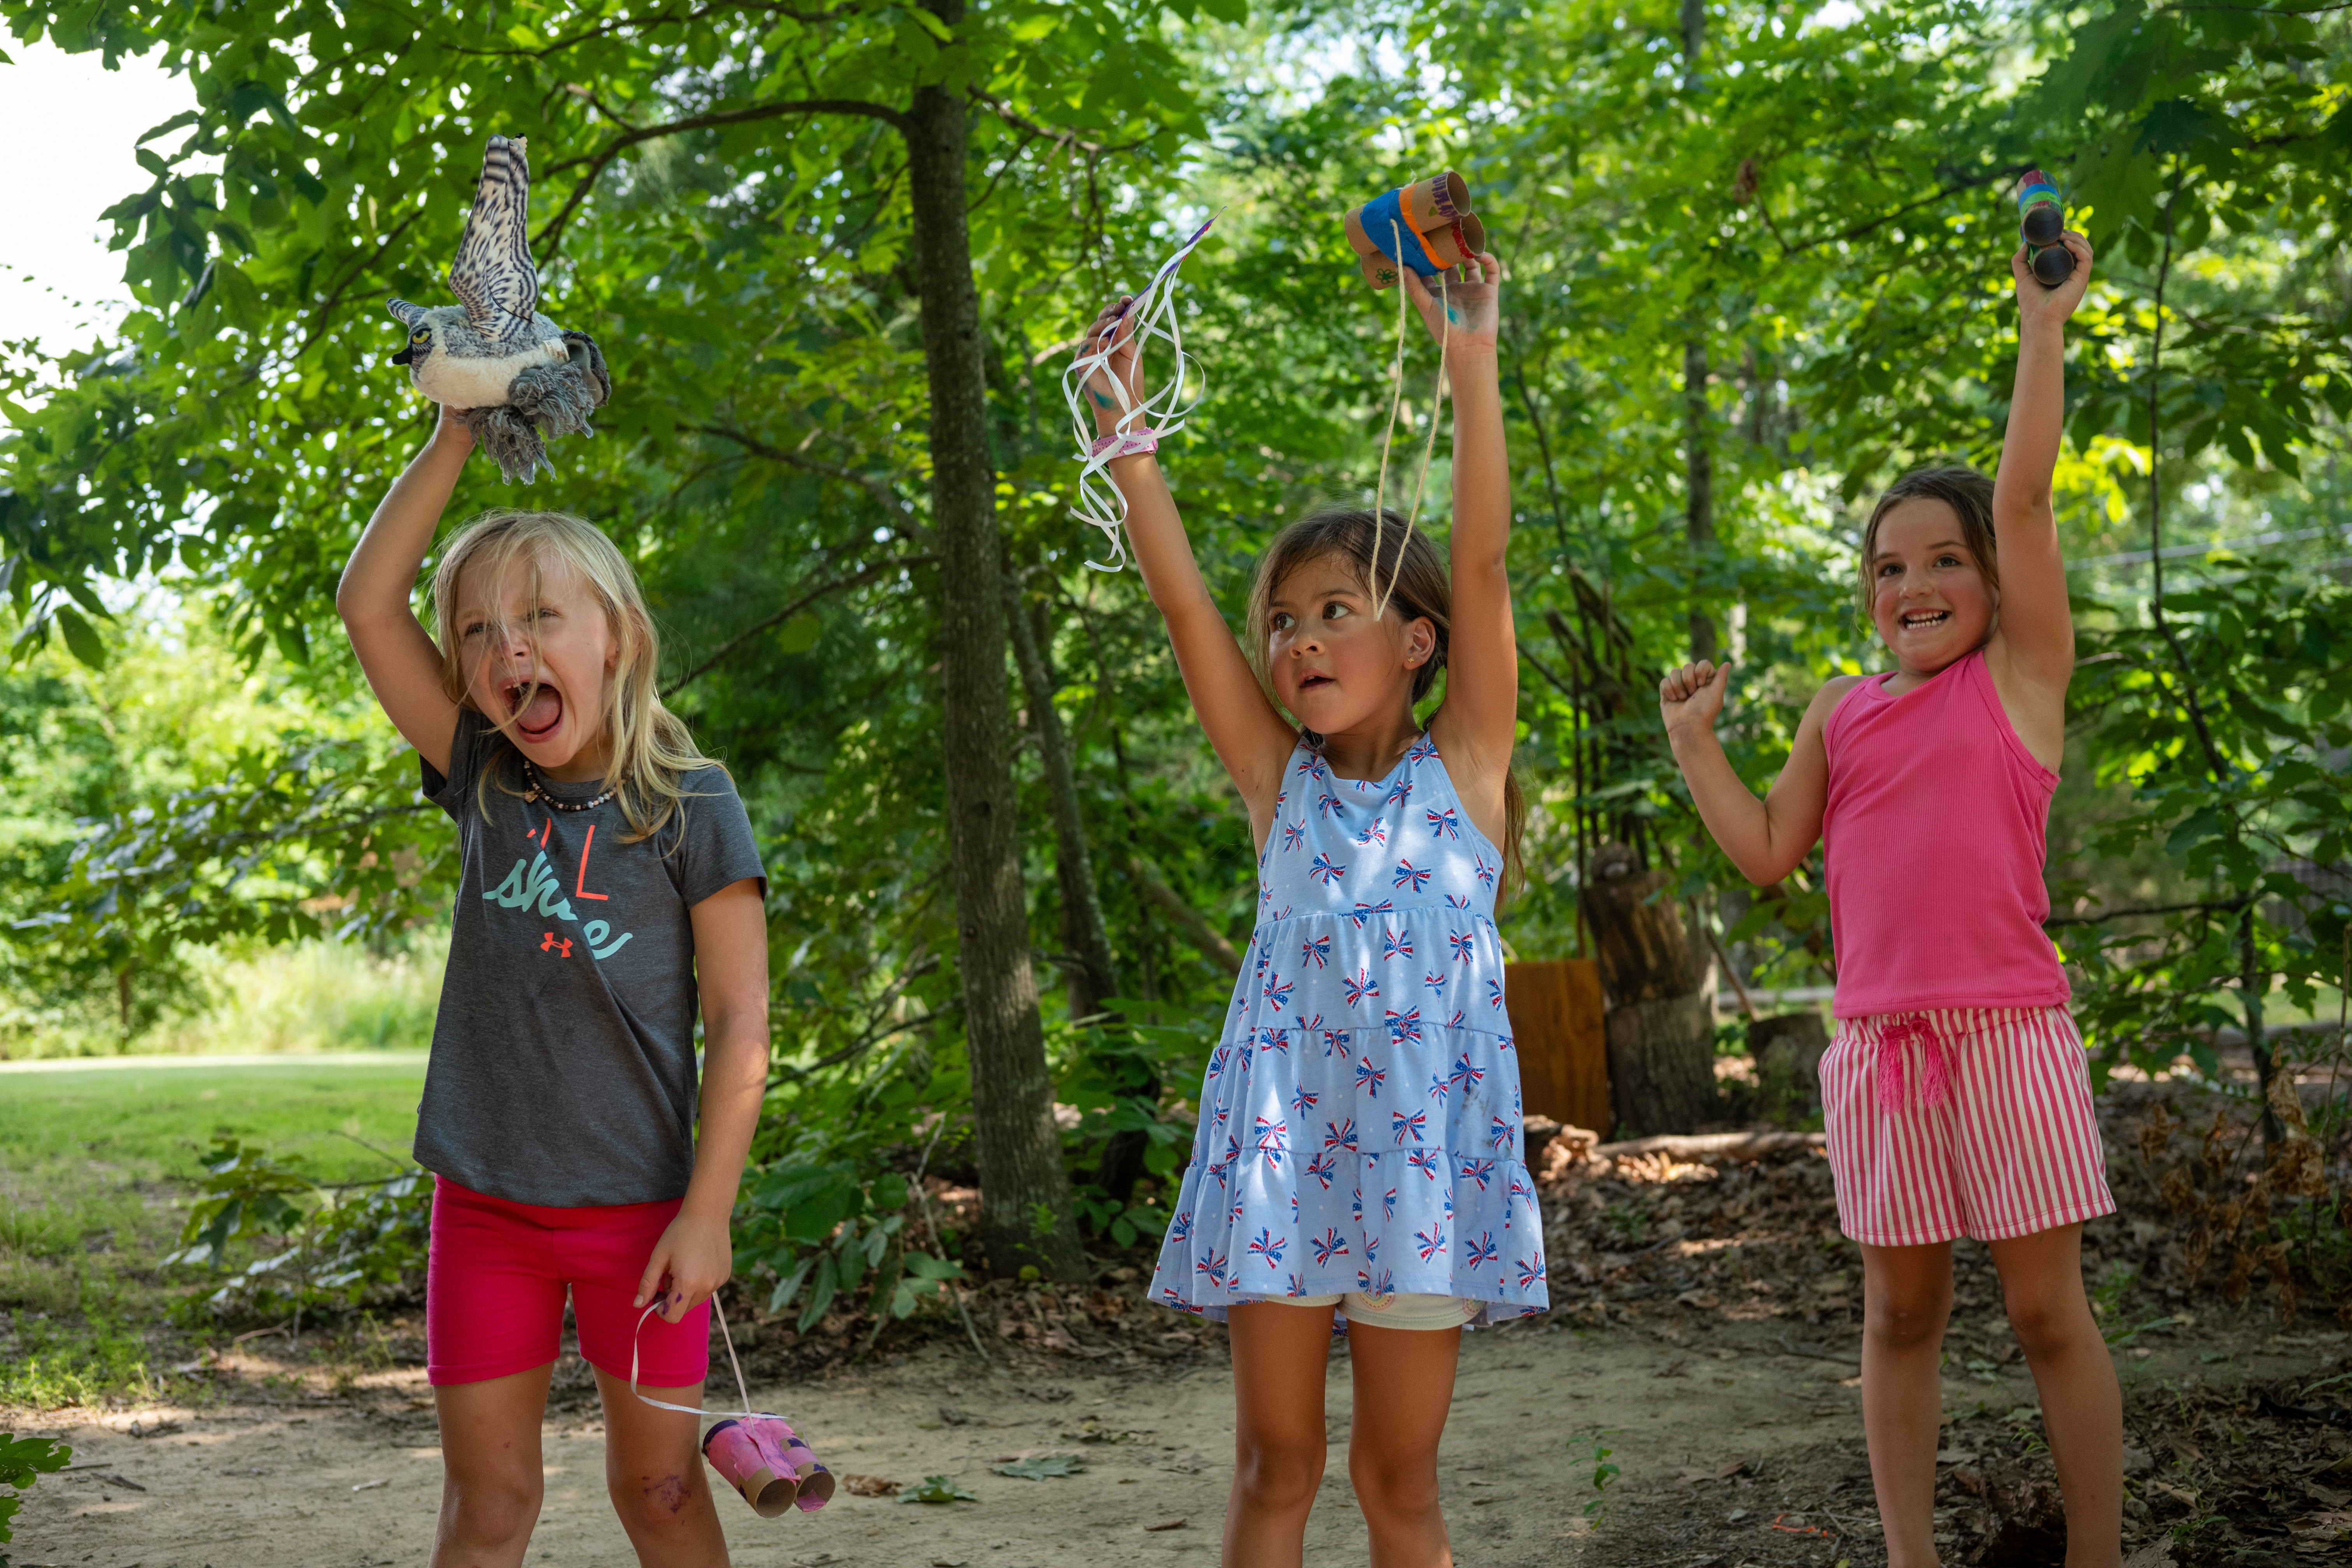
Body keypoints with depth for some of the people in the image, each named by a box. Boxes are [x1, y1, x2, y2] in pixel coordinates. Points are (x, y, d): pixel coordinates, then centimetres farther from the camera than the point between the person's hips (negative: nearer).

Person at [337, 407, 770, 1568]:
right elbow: (369, 604, -2)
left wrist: (708, 1213, -13)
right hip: (484, 1205, 3)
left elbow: (738, 1023, -8)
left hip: (637, 1206, -3)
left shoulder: (689, 809, -8)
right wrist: (455, 434, -5)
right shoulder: (486, 786, 3)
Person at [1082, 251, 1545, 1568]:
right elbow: (1182, 595, 2)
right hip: (1284, 1128, 2)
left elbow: (1483, 560, -7)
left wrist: (1472, 356, -12)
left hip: (1422, 1127, -2)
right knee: (1274, 1461, 7)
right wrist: (1122, 423, -4)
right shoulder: (1279, 777, 7)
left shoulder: (1464, 764, 2)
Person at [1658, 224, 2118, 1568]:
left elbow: (2025, 500, -8)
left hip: (2009, 1031, -3)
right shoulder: (1840, 714, 12)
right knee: (1902, 1314, 9)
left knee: (2049, 1308, 1)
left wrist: (2045, 328, -9)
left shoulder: (2022, 673, 2)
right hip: (1878, 1042, 4)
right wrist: (1696, 742, 7)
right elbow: (1770, 853, 12)